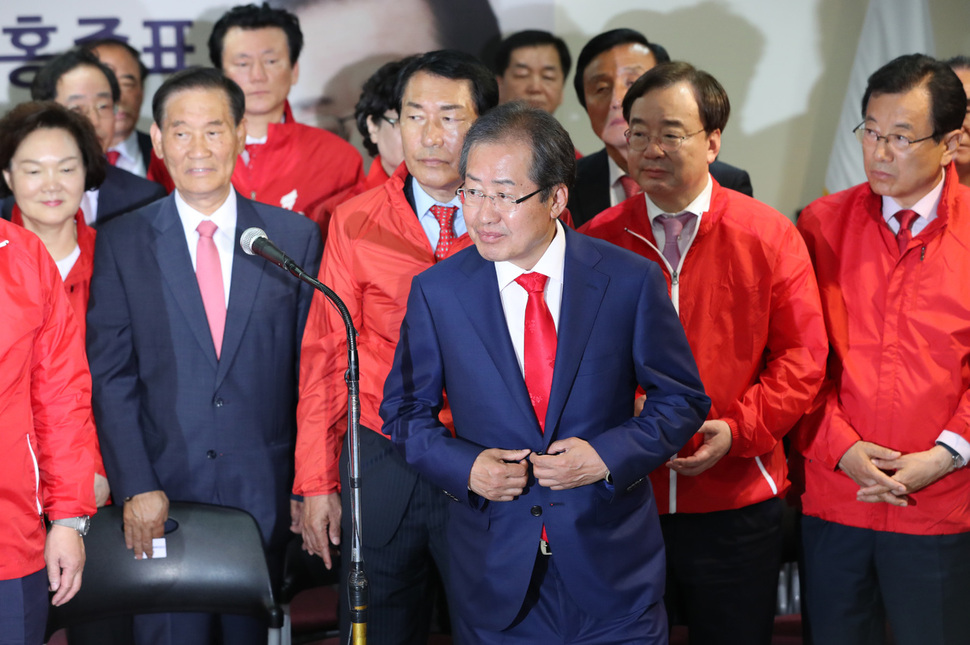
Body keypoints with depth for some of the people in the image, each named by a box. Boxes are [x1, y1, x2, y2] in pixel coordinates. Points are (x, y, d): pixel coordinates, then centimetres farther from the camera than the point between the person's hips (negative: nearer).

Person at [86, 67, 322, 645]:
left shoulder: (295, 237, 4)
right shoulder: (122, 243, 2)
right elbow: (110, 375, -1)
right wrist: (136, 487, -10)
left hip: (265, 491, 1)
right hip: (162, 494, -1)